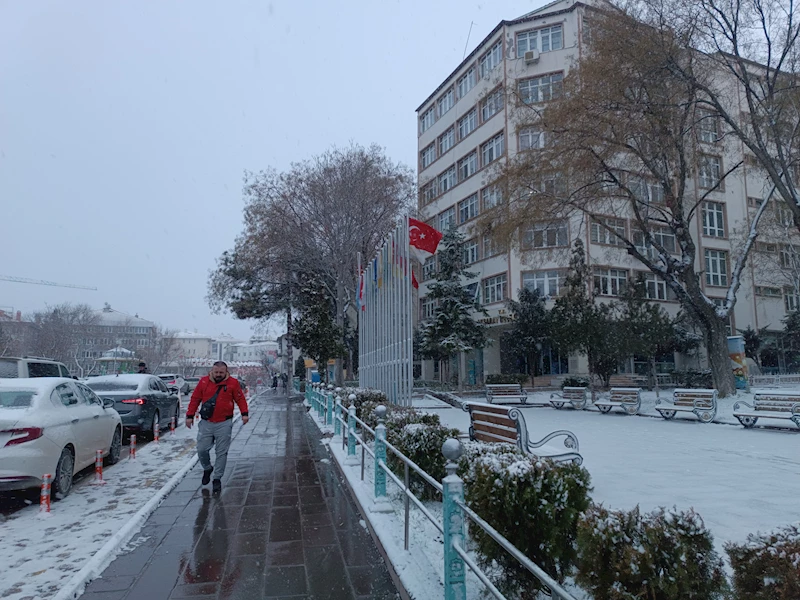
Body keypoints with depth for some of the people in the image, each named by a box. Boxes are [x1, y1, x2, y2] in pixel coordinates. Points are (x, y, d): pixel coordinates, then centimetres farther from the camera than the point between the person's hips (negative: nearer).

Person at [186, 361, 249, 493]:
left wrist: (244, 413, -11)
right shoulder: (204, 382, 2)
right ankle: (207, 469, 32)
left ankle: (217, 478, 14)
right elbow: (195, 399, 8)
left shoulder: (232, 383, -3)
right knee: (202, 449, 3)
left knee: (221, 452, 3)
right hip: (206, 423, 2)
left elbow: (240, 399, 1)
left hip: (224, 424, -2)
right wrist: (190, 416, 5)